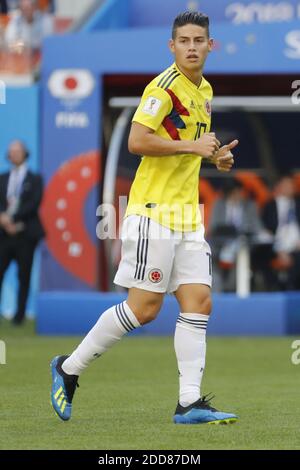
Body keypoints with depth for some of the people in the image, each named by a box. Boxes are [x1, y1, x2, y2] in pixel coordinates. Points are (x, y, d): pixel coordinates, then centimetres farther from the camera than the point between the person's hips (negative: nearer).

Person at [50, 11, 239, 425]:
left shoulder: (205, 91, 16)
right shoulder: (165, 86, -12)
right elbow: (136, 141, -21)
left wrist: (215, 156, 11)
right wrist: (192, 145, -19)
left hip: (188, 214, 8)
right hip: (154, 210, -8)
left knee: (199, 302, -2)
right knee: (145, 307, -7)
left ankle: (190, 403, -3)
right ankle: (69, 368, 7)